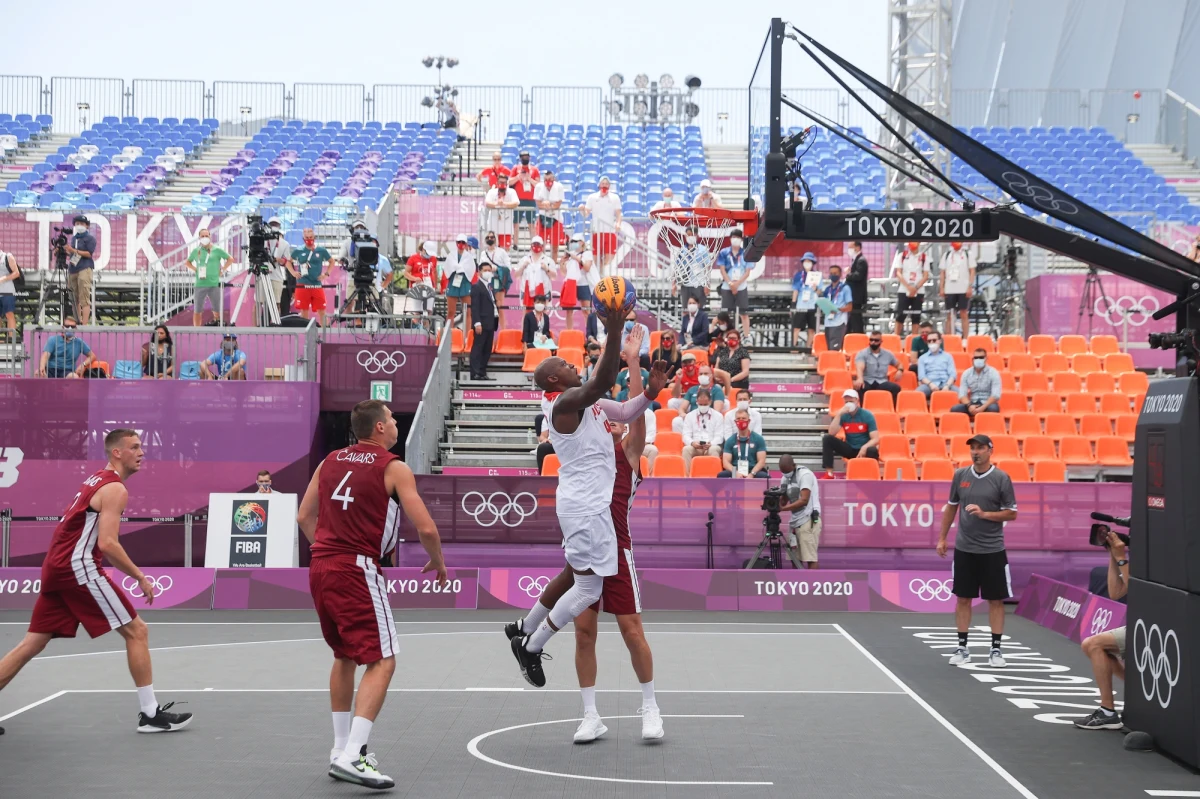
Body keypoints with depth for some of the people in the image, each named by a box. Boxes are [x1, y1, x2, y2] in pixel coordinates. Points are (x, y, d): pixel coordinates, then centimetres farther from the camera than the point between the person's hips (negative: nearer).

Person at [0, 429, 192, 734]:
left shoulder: (96, 480, 21)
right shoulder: (115, 489, -9)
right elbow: (107, 543, -18)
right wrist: (141, 577, -11)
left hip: (56, 568, 9)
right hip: (78, 567, -9)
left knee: (32, 644, 10)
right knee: (136, 631, -3)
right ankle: (150, 713, -3)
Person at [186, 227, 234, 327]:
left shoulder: (216, 250, 1)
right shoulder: (196, 251, 8)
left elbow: (230, 259, 8)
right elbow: (188, 262, 23)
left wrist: (222, 270, 1)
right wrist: (195, 270, 7)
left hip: (214, 285, -2)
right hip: (200, 285, 2)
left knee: (217, 311, 2)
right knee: (197, 311, 4)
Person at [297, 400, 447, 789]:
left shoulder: (330, 461, 15)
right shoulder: (394, 468, -3)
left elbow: (304, 517, 18)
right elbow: (425, 527, -8)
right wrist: (438, 563, 10)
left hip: (320, 567, 7)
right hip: (358, 571, -7)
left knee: (344, 658, 22)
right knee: (382, 661, -6)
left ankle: (341, 749, 25)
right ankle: (352, 756, -17)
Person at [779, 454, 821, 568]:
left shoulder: (805, 474, -11)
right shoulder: (785, 478, 14)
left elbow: (804, 500, -20)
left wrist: (783, 508, -26)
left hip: (808, 520, -8)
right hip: (795, 521, 8)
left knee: (810, 557, -11)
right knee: (795, 558, 8)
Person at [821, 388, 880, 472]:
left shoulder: (867, 415, -10)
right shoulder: (843, 415, -2)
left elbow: (875, 439, -15)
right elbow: (831, 433, -15)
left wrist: (864, 448, -34)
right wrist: (839, 414, -21)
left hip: (864, 449, -3)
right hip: (850, 449, 4)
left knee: (873, 451, -39)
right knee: (827, 438, -17)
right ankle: (829, 474, -23)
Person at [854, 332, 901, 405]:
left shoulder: (888, 354, 16)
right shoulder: (862, 353, 2)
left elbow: (898, 364, 31)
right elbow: (860, 368, -17)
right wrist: (860, 379, -40)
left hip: (882, 383, 3)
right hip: (867, 382, -3)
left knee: (896, 388, -29)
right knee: (859, 386, -39)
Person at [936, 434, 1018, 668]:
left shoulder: (1001, 479, -6)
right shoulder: (960, 475, 4)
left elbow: (1012, 513, -4)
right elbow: (951, 507, 13)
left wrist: (984, 514, -18)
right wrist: (942, 538, 12)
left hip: (992, 550, -3)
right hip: (964, 548, 3)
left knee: (995, 599, 2)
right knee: (963, 598, 6)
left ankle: (996, 650, 9)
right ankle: (962, 647, 15)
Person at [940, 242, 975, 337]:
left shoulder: (968, 254, 4)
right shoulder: (946, 254, 12)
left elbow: (972, 271, 1)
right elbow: (942, 273, 12)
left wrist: (970, 287, -9)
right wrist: (941, 288, 4)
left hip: (963, 289, -3)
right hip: (949, 289, 3)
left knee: (963, 314, -2)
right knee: (949, 315, 4)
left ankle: (965, 338, 1)